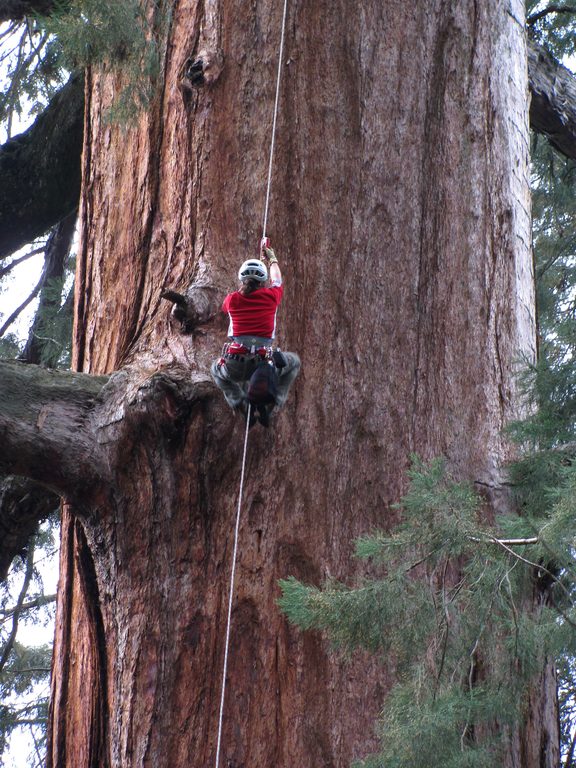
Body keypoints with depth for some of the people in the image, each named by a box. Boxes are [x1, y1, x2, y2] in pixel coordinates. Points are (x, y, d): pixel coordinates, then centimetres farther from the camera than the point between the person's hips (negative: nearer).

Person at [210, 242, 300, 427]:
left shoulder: (232, 299, 4)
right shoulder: (271, 296, 2)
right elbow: (277, 279, 27)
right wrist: (272, 259, 48)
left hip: (235, 368, 1)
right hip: (264, 366, -1)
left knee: (216, 369, 37)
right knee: (293, 361, 30)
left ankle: (241, 403, 16)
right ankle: (271, 402, 14)